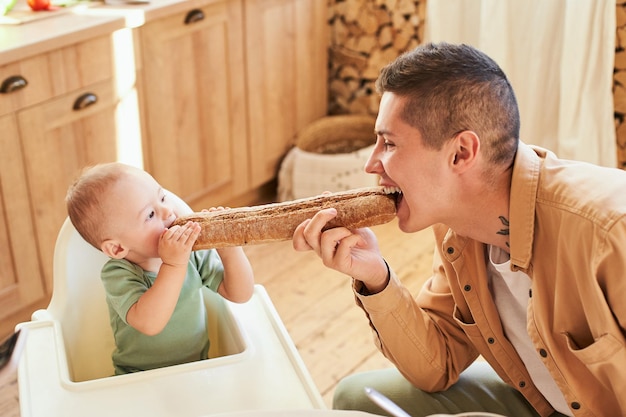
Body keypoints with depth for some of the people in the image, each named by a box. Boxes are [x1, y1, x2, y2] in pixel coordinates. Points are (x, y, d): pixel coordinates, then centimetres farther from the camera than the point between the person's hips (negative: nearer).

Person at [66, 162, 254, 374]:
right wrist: (174, 265, -36)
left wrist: (229, 249, -20)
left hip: (199, 369, 4)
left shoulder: (194, 253, -5)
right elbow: (149, 324, -33)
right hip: (141, 381, -4)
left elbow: (240, 294, -5)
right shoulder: (118, 275, -17)